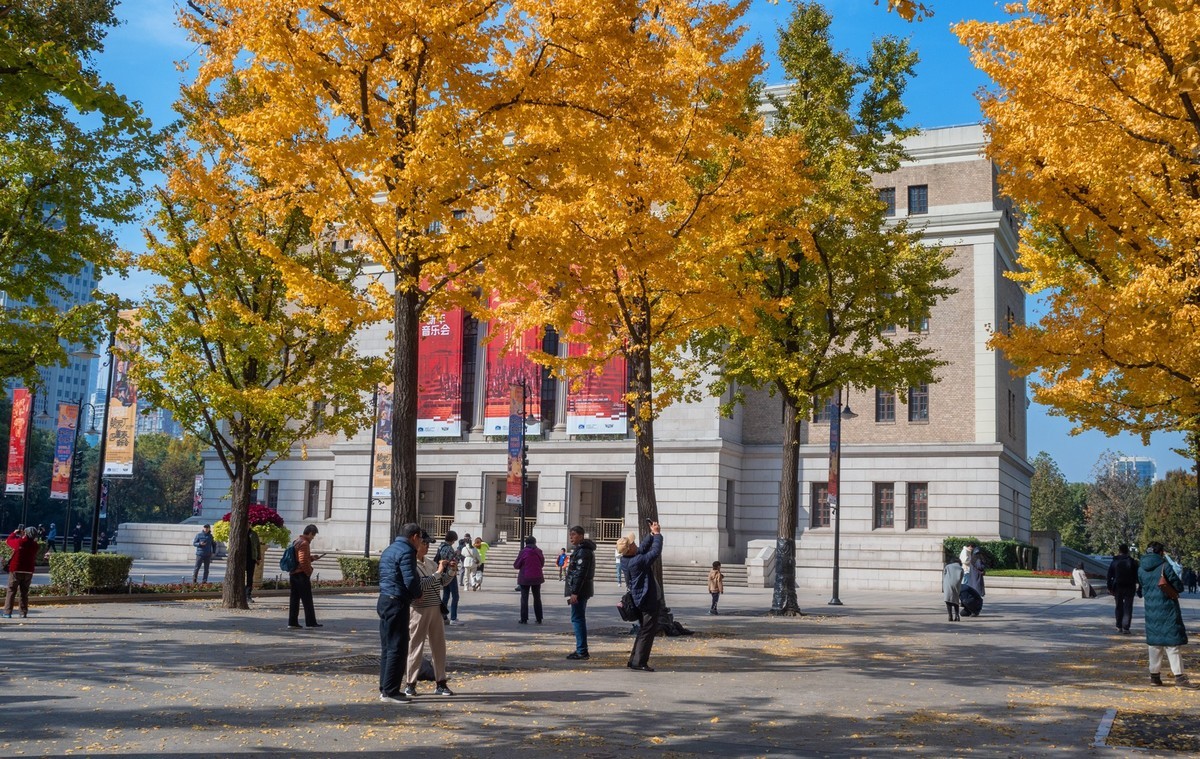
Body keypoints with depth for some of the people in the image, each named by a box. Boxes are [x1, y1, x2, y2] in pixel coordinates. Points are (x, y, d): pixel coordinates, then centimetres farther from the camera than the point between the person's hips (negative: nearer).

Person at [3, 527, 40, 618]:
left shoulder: (19, 542, -11)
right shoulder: (34, 545, -2)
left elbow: (9, 540, 6)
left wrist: (15, 533, 23)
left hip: (16, 570, -3)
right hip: (28, 571, 3)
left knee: (11, 591, 2)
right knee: (24, 592, 12)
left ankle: (7, 612, -3)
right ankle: (24, 612, 10)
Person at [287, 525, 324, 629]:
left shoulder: (296, 542, 15)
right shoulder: (304, 543, -15)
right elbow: (303, 561, -22)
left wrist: (312, 558, 19)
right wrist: (309, 572, -10)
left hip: (293, 574, 9)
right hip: (302, 574, -9)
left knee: (294, 599, 9)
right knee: (307, 600, -3)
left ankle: (292, 622, 9)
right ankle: (310, 622, 0)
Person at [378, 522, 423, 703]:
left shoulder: (388, 550, 18)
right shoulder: (406, 552, -13)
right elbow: (410, 580, -20)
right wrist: (418, 593, 0)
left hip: (384, 600, 10)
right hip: (397, 603, -10)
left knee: (387, 647, 14)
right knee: (398, 648, -5)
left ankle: (385, 688, 19)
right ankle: (390, 691, -4)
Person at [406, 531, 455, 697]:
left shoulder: (430, 563, 12)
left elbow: (443, 582, 17)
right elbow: (420, 585, -21)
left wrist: (451, 572, 0)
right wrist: (438, 572, -20)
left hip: (436, 609, 7)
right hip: (420, 610, -7)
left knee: (439, 646, 10)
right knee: (416, 647, 1)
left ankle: (441, 683, 17)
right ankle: (410, 685, 10)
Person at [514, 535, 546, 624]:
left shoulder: (523, 552, -12)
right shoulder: (539, 551, -4)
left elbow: (516, 565, -7)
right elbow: (542, 564, 7)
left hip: (525, 578, -3)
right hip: (537, 578, 3)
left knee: (524, 598, 4)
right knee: (537, 598, 14)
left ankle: (524, 619, 1)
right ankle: (539, 619, 16)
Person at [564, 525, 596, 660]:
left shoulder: (583, 551, -15)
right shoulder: (581, 550, 18)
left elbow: (580, 573, -22)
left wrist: (574, 592, -23)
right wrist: (573, 591, 22)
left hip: (579, 590, -11)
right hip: (582, 591, 11)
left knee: (577, 619, -9)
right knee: (579, 619, 15)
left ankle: (582, 651, -8)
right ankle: (581, 650, 21)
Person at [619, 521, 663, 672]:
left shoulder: (626, 560, 3)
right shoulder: (637, 562, -24)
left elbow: (643, 548, 15)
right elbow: (655, 552, -21)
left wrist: (652, 534, 8)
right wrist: (657, 534, -9)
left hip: (640, 601, 10)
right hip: (648, 601, -10)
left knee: (644, 630, 19)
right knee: (647, 631, -3)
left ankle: (634, 660, 21)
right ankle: (639, 662, -1)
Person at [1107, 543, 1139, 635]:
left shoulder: (1114, 562, 2)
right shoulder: (1132, 562, -1)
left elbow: (1109, 576, 2)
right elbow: (1137, 576, -2)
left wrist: (1110, 588, 7)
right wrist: (1139, 589, 2)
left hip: (1118, 587, 1)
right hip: (1130, 588, -1)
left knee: (1119, 607, 13)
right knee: (1128, 608, 1)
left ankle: (1119, 627, 12)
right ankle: (1125, 628, -8)